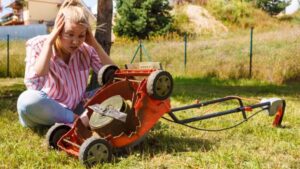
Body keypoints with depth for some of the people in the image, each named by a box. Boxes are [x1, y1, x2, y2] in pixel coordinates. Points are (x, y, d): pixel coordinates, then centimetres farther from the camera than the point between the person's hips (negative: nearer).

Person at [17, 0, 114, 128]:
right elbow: (34, 85, -30)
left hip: (76, 109, 3)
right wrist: (49, 41, -26)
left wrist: (95, 44, -14)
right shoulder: (38, 45, -12)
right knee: (28, 100, -36)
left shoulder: (87, 49, -3)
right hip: (45, 112, -3)